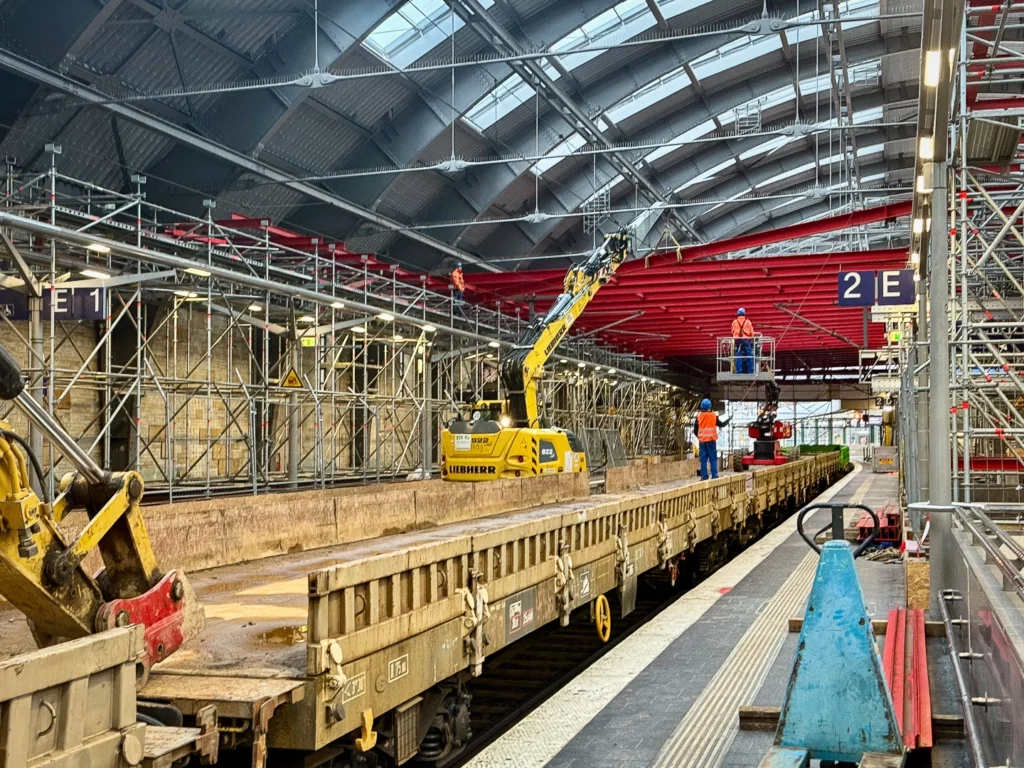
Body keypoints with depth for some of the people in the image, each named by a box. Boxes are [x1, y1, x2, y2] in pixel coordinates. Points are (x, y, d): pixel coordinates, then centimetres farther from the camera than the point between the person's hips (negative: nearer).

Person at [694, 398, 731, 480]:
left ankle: (704, 476, 5)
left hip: (702, 441, 2)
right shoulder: (714, 415, -5)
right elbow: (721, 424, 6)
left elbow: (695, 430, 4)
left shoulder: (699, 416, 0)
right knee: (713, 459, 3)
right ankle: (714, 476, -2)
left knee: (703, 459, 6)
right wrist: (728, 419, 23)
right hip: (711, 440, -2)